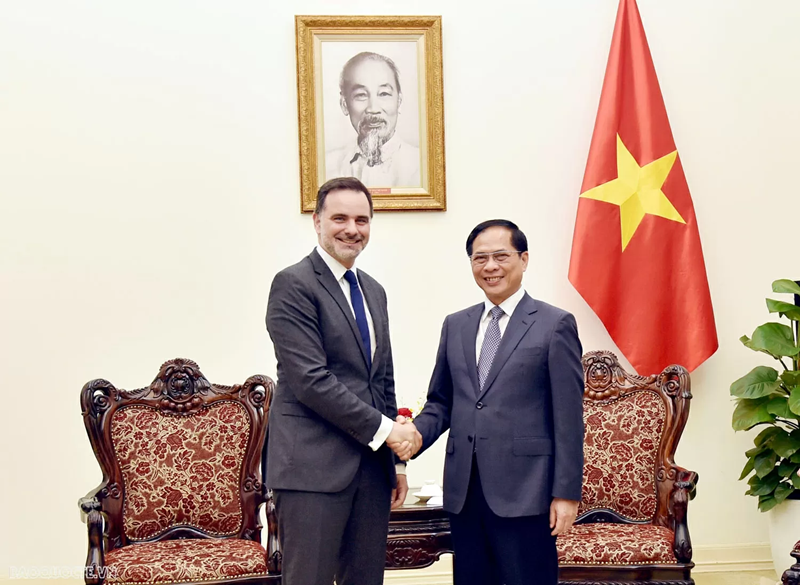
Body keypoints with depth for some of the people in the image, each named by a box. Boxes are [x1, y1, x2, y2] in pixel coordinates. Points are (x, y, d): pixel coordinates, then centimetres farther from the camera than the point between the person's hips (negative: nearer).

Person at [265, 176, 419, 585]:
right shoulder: (293, 284, -8)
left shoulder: (373, 291, 17)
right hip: (313, 465, -7)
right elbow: (310, 380, -17)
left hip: (371, 462, 8)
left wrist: (395, 459, 16)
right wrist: (383, 429, -13)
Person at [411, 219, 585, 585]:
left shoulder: (555, 325, -2)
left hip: (524, 491, -5)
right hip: (463, 490, 5)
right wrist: (416, 434, -5)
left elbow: (568, 419, -5)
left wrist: (566, 493, -9)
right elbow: (440, 402, 16)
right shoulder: (455, 326, 14)